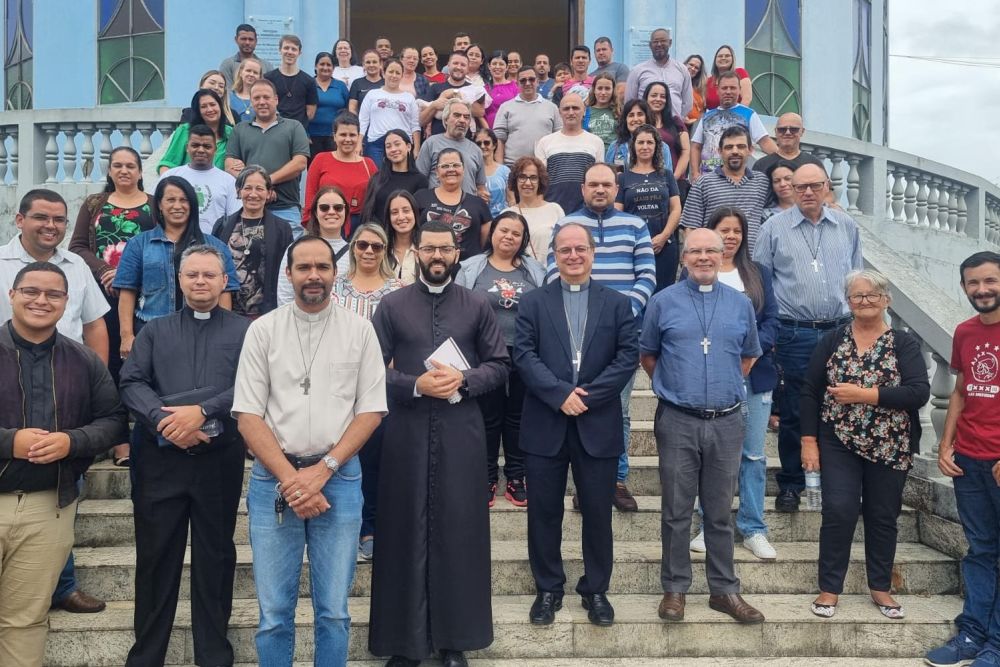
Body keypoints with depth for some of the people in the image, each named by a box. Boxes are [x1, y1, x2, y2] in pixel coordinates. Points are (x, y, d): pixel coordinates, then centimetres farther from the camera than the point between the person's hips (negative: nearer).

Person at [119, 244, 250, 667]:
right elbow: (131, 383, 2)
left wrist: (202, 411, -17)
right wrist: (164, 419, -15)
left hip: (220, 459, -1)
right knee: (155, 556, 8)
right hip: (159, 458, 2)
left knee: (215, 557, 8)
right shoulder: (154, 331, 15)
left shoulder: (245, 332, 7)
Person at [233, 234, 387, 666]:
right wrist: (290, 478, -10)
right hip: (273, 479, 0)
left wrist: (322, 470, -9)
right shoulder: (263, 330, 3)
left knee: (333, 612, 7)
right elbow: (248, 415, -1)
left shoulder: (359, 330, 3)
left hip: (339, 477, 0)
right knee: (274, 613, 6)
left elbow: (371, 411, 1)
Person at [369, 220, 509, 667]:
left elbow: (499, 365, 5)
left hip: (460, 432, 0)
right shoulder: (392, 305, 4)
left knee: (459, 531, 5)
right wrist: (416, 385, -15)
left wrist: (463, 380, -12)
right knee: (406, 532, 5)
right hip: (407, 431, 0)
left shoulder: (478, 306, 6)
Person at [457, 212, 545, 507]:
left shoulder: (535, 272, 8)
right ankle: (487, 479, 18)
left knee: (517, 417, 9)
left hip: (524, 356, 2)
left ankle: (516, 479, 20)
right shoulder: (471, 268, 2)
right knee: (488, 418, 7)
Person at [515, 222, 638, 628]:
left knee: (598, 513, 8)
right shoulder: (533, 303, 6)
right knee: (544, 512, 7)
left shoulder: (617, 304, 7)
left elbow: (628, 356, -2)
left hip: (598, 425, 0)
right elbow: (524, 355, -5)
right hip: (545, 426, 0)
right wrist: (561, 394, -16)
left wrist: (587, 395, -12)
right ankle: (548, 589, 23)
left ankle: (595, 590, 24)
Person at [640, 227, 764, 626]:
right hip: (677, 422, -2)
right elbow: (647, 354, 11)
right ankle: (675, 589, 17)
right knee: (676, 511, 5)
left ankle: (724, 590, 21)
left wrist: (727, 385, 14)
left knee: (720, 512, 11)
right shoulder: (663, 302, 1)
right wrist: (672, 386, 10)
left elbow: (749, 355, 21)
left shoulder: (740, 304, 7)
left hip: (726, 423, 2)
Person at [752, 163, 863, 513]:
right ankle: (790, 484, 17)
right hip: (794, 335, -2)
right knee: (793, 413, 3)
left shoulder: (847, 227, 10)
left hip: (840, 331, 3)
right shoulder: (774, 228, 2)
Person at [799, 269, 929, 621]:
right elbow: (810, 392, 1)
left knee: (883, 517, 10)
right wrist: (809, 441, -5)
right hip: (840, 444, 0)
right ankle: (829, 588, 9)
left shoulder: (904, 344, -1)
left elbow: (920, 392, -14)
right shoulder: (832, 341, 3)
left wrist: (864, 394, -20)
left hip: (889, 448, 0)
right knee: (839, 512, -6)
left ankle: (880, 587, 27)